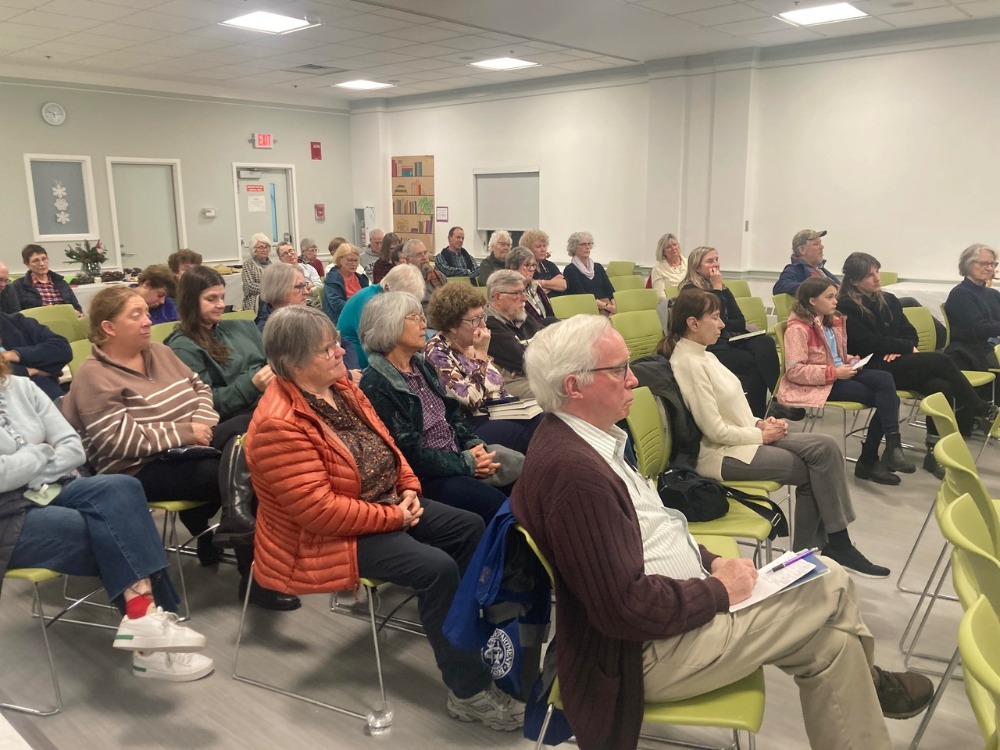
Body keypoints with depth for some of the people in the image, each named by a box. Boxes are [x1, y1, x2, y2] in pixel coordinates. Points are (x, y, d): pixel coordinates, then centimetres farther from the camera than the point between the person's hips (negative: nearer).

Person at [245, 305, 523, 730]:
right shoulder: (279, 425, -27)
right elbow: (320, 510, -30)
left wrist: (409, 487, -5)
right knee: (436, 568, -24)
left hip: (387, 503, 10)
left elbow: (383, 440, 12)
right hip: (326, 536, -10)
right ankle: (468, 691, -7)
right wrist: (394, 517, -21)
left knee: (470, 528, 4)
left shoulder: (339, 386, 2)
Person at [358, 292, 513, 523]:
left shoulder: (423, 367, 12)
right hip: (424, 477, -8)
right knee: (497, 504, -23)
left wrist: (475, 446, -4)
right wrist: (467, 463, -15)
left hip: (458, 455, 8)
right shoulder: (376, 387, -16)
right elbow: (410, 454, -18)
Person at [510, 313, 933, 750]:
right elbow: (628, 608, -28)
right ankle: (860, 686, 26)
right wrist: (719, 591, -14)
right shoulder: (572, 470, -29)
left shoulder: (579, 437, 3)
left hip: (681, 597, 9)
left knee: (830, 580, 6)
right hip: (642, 651, -9)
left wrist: (708, 562, 2)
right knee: (830, 590, -3)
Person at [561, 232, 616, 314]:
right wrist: (606, 306, -17)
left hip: (608, 307, 5)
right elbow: (582, 295, -8)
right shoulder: (570, 270, 3)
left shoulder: (598, 267, 22)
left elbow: (610, 290, 10)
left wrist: (613, 305, -12)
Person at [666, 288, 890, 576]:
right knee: (813, 469, -10)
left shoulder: (702, 355, 11)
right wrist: (761, 435, -9)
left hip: (746, 438, 9)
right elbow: (716, 431, -21)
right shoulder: (688, 363, -19)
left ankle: (835, 543, -3)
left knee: (825, 447, -7)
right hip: (721, 454, -8)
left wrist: (760, 423, 0)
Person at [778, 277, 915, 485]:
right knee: (885, 398, -18)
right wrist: (834, 373, -22)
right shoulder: (798, 328, -14)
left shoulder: (833, 321, 14)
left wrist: (852, 360, 4)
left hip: (841, 374, 8)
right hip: (819, 384, -8)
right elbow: (794, 371, -22)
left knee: (884, 379, -21)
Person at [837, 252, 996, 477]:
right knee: (940, 360, -21)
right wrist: (907, 348, -8)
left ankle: (934, 453, -17)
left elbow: (910, 333, 15)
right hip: (873, 370, -7)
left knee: (941, 387, -23)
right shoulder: (846, 308, -6)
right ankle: (983, 410, -4)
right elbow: (869, 343, -13)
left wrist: (899, 350, -7)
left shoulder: (889, 300, 16)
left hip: (896, 363, 7)